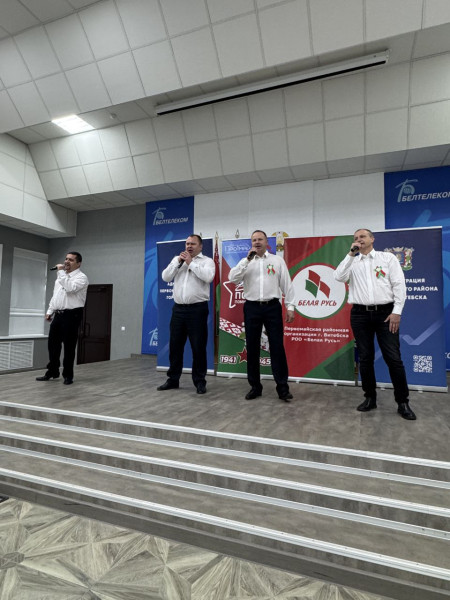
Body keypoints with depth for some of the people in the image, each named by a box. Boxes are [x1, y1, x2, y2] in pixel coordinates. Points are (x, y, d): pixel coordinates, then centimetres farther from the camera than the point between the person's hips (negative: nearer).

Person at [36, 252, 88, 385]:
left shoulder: (81, 277, -8)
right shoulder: (61, 276, 19)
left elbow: (70, 288, -27)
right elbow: (55, 295, 23)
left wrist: (61, 272, -18)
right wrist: (50, 311, 16)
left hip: (71, 315, -8)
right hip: (58, 315, 8)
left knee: (69, 346, -1)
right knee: (53, 344, 12)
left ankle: (68, 375, 12)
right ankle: (52, 372, 25)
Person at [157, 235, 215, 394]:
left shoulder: (207, 261, 3)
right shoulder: (177, 259, 16)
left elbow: (208, 277, -17)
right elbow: (165, 277, 5)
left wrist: (191, 262, -11)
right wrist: (178, 262, -4)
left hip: (197, 309, -4)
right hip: (178, 308, 5)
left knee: (198, 347, 1)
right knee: (175, 345, 10)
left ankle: (200, 381, 13)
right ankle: (173, 379, 23)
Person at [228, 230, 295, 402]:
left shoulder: (277, 260, 7)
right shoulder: (246, 262, 10)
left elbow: (287, 284, 5)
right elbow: (232, 278, -6)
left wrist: (290, 307, -2)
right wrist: (247, 259, -11)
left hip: (272, 307, -1)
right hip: (252, 308, 2)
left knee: (277, 347, -1)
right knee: (252, 348, 7)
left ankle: (282, 387, 9)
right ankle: (255, 386, 19)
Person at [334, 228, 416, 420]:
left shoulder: (388, 258, 6)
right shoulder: (352, 262, 11)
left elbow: (399, 284, 0)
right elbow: (339, 277, -7)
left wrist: (397, 311, -8)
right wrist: (351, 254, -8)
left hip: (385, 312, -2)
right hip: (360, 314, 2)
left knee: (393, 358, -2)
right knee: (365, 358, 7)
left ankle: (403, 402, 11)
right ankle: (370, 397, 20)